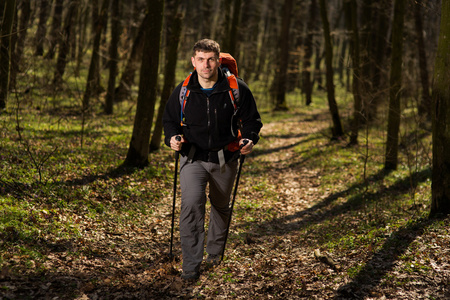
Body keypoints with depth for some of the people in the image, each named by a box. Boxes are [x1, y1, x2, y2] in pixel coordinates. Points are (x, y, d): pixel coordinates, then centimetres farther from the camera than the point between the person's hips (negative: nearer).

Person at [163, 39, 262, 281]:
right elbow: (170, 119, 9)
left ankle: (215, 251, 44)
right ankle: (191, 264, -13)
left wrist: (250, 139, -17)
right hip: (193, 157, -1)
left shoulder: (236, 89, -8)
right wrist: (172, 138, -12)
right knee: (191, 204, -20)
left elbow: (250, 118, 3)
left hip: (224, 159, 1)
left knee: (220, 206, 18)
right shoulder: (183, 91, -4)